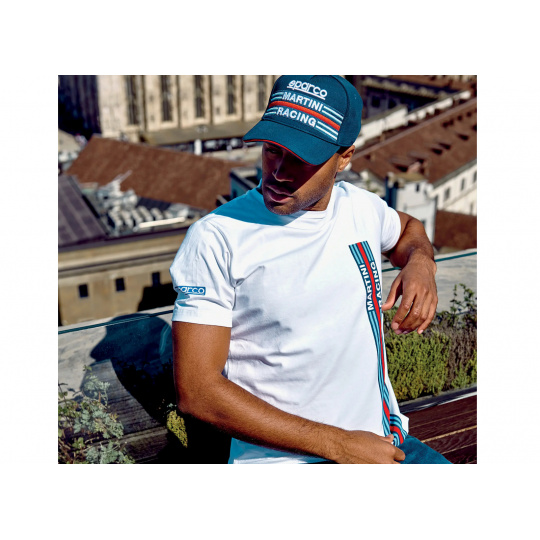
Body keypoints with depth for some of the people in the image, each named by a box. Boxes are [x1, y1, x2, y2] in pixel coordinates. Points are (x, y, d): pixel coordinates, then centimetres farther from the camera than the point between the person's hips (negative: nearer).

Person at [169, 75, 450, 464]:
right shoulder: (216, 238, -11)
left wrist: (421, 262, 5)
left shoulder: (361, 206, 5)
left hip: (386, 441, 5)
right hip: (281, 460, -4)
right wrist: (339, 444, -14)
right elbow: (196, 391, -14)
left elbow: (407, 228, 30)